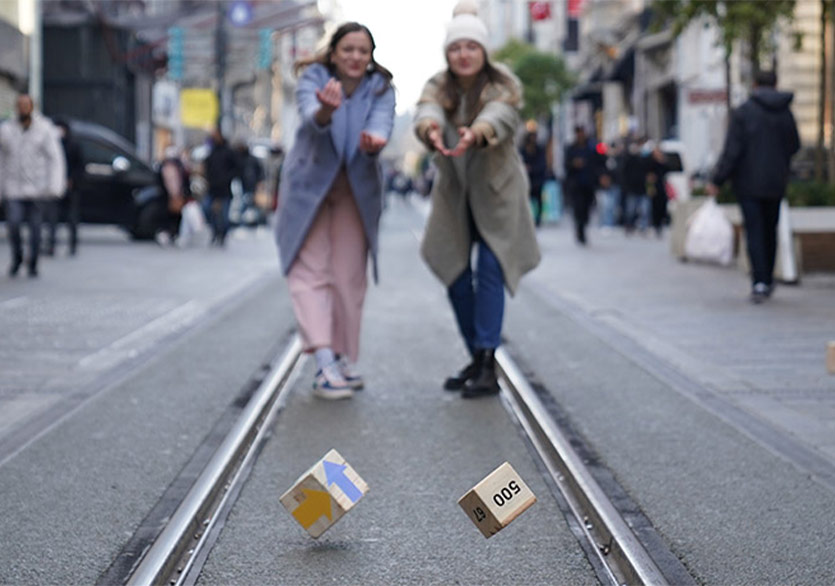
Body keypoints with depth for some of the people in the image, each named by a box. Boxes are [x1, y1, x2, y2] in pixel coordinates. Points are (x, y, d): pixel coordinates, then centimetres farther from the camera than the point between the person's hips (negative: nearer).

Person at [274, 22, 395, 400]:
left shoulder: (380, 88, -9)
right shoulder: (314, 78, -14)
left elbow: (382, 123, -28)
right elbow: (310, 116, -34)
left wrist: (374, 141, -52)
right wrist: (326, 110, -58)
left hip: (356, 192, 2)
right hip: (309, 186, -2)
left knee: (349, 277, 5)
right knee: (310, 271, -13)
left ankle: (345, 360, 15)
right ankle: (325, 361, -23)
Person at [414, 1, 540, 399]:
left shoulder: (502, 86, -12)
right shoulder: (437, 88, -4)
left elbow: (501, 117, -35)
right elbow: (426, 112, -28)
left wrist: (475, 133, -58)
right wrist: (432, 129, -53)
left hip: (495, 192, -4)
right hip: (453, 195, 4)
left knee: (490, 272, -14)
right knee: (457, 277, 5)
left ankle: (489, 367, -17)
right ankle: (477, 358, 20)